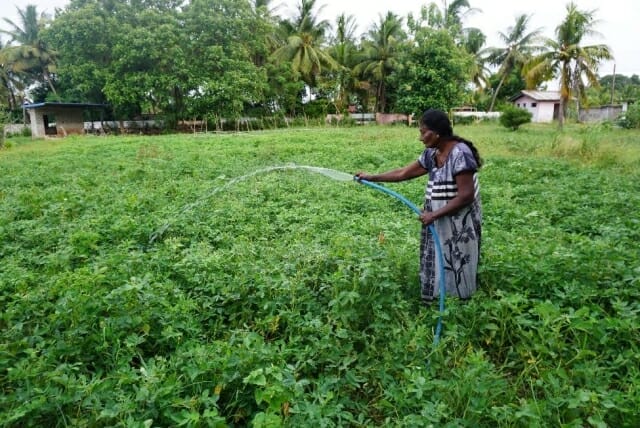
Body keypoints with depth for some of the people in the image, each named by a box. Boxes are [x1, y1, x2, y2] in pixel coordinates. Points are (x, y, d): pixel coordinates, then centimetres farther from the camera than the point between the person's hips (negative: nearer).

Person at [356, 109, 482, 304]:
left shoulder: (459, 153, -21)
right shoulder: (431, 154, 4)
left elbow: (466, 195, -23)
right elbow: (403, 173, 12)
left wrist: (434, 215, -20)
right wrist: (372, 177, 10)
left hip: (459, 225, -8)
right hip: (438, 222, 8)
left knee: (456, 267, 4)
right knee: (434, 264, 16)